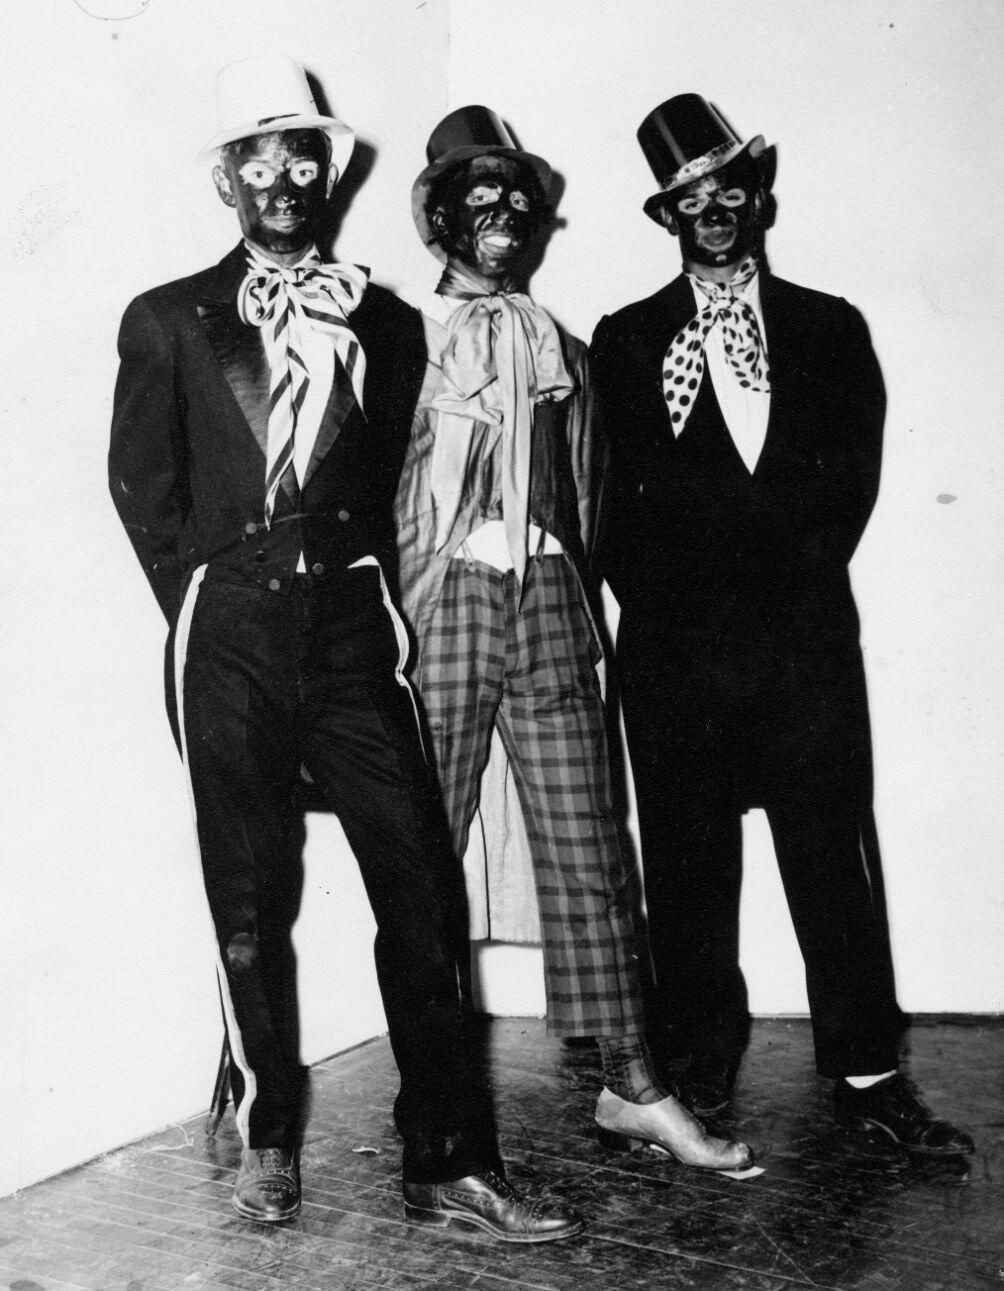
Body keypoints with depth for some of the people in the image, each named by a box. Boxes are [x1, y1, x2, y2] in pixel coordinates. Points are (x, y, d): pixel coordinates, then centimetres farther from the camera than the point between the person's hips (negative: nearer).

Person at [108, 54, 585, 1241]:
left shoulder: (386, 323, 14)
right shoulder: (167, 321, 9)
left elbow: (395, 480, 14)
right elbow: (142, 489, 8)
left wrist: (366, 598, 5)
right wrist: (209, 610, 4)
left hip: (351, 629, 1)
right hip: (229, 640, -1)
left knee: (420, 887, -5)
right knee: (246, 899, 6)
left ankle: (447, 1164, 4)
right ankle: (265, 1135, 23)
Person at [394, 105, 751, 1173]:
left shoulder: (557, 347, 19)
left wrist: (580, 606, 10)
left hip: (547, 601, 3)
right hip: (443, 599, -3)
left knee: (587, 848, 1)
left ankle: (629, 1085, 8)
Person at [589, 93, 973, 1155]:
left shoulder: (831, 328, 14)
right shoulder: (626, 340, 12)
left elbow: (852, 477, 5)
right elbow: (615, 493, 5)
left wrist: (792, 575, -5)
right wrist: (659, 597, -4)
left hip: (805, 633, 0)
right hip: (675, 640, 0)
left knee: (834, 850, 1)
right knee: (686, 860, 4)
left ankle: (865, 1071, 11)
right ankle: (699, 1065, 17)